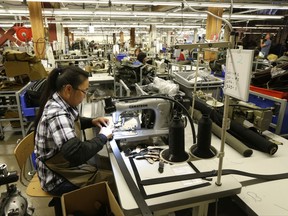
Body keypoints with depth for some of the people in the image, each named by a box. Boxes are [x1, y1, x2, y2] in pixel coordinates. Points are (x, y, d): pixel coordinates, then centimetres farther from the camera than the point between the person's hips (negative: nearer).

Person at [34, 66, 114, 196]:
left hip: (67, 161, 9)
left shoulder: (60, 103, -6)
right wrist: (103, 137, -27)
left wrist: (92, 121, -1)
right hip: (60, 178, -8)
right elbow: (77, 154, -43)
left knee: (113, 166, 13)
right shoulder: (56, 115, -34)